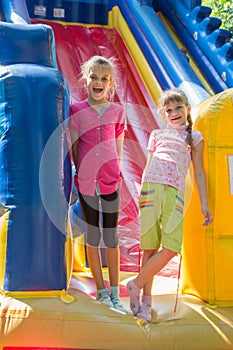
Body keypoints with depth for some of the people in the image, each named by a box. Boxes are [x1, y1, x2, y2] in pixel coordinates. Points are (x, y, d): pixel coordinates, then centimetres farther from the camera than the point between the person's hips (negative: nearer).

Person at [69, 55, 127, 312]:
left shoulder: (117, 111, 7)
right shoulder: (76, 110, 2)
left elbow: (118, 149, 10)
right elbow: (74, 147, 4)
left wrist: (115, 174, 3)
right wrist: (83, 172, -2)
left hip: (111, 180, 1)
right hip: (86, 181, -1)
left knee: (111, 236, 5)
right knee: (92, 236, 6)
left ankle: (115, 294, 13)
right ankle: (101, 292, 16)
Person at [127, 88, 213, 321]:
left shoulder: (194, 137, 19)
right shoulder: (157, 134, 21)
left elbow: (199, 172, 16)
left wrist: (204, 204, 9)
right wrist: (142, 194, 13)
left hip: (175, 192, 0)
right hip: (152, 187, 0)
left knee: (172, 248, -13)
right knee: (150, 247, -3)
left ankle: (137, 284, 3)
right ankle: (146, 298, 9)